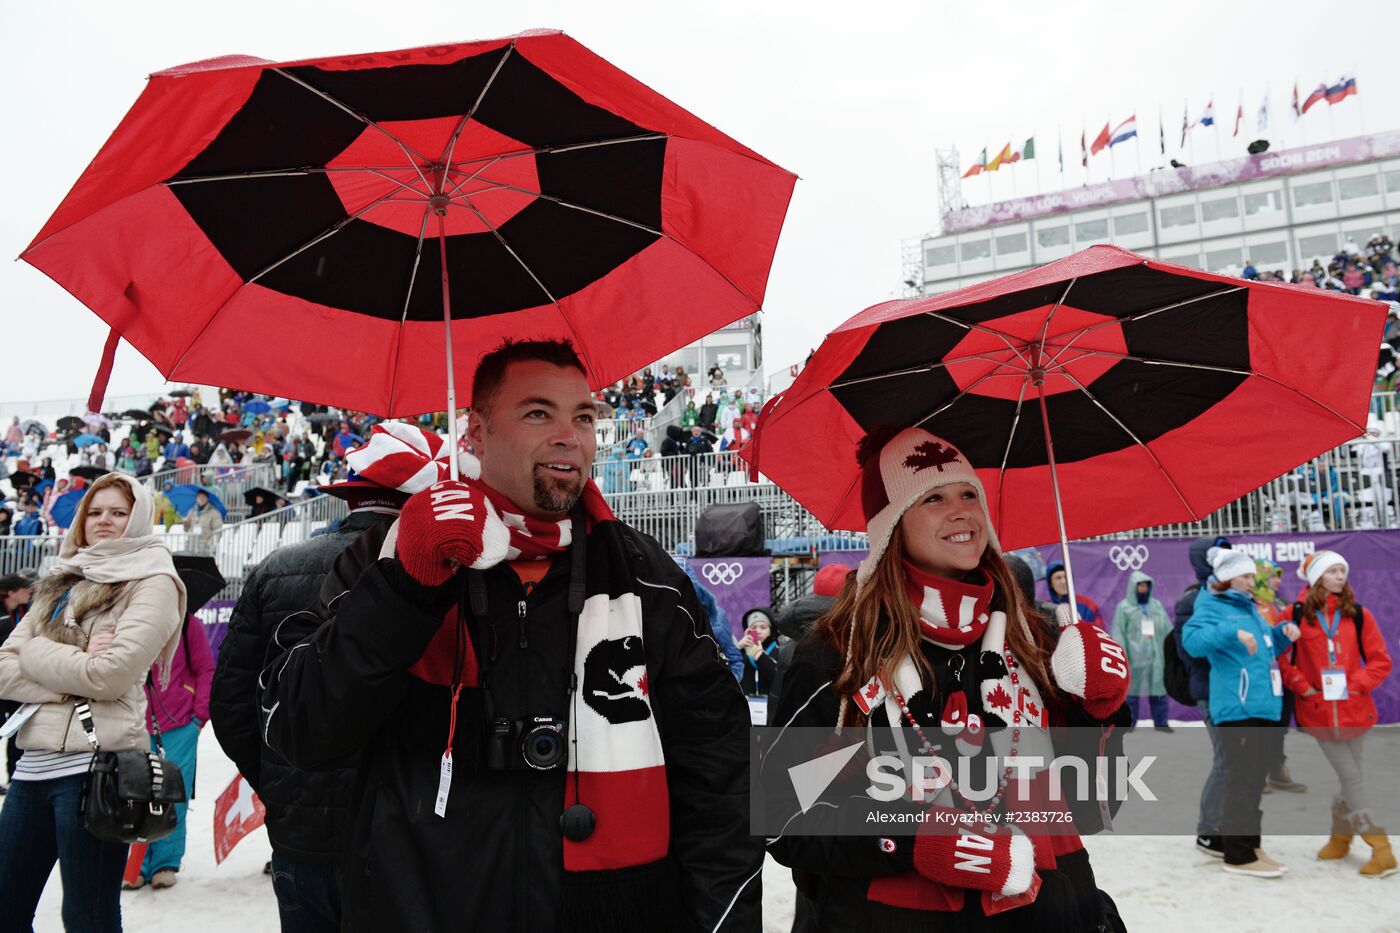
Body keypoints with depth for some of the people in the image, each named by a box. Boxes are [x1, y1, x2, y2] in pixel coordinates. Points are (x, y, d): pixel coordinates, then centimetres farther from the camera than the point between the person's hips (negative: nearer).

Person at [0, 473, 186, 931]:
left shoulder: (153, 584, -2)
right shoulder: (59, 584, 17)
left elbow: (111, 675, -14)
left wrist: (38, 653, -2)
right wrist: (77, 666, -8)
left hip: (96, 763, -6)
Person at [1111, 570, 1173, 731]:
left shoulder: (1157, 605, 13)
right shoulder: (1124, 607, 0)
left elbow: (1168, 630, 15)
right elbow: (1118, 634, -4)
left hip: (1156, 656, 4)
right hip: (1134, 657, -3)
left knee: (1159, 690, 5)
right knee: (1132, 690, 0)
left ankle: (1160, 722, 14)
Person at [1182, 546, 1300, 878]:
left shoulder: (1248, 607, 21)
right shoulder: (1212, 608, -6)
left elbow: (1266, 646, 32)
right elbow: (1192, 640, -24)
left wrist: (1283, 630, 13)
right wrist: (1231, 632, -35)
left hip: (1261, 706, 10)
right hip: (1237, 707, -9)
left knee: (1255, 777, 15)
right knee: (1242, 779, -8)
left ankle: (1249, 845, 26)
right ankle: (1238, 855, -1)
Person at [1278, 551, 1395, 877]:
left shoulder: (1358, 614, 3)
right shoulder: (1297, 613, -2)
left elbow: (1380, 661, 4)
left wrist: (1355, 684, -8)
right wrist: (1301, 685, -8)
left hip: (1353, 709, 2)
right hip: (1318, 711, -2)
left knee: (1348, 775, 8)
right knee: (1351, 776, -3)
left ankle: (1341, 835, 25)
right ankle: (1380, 847, 3)